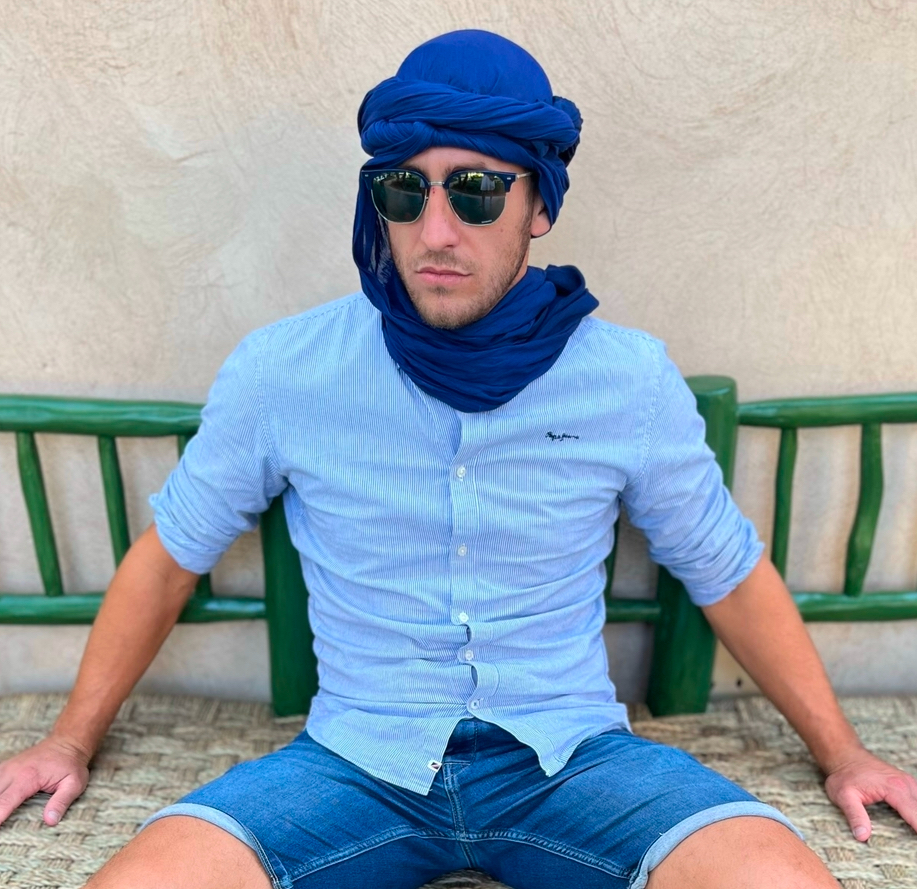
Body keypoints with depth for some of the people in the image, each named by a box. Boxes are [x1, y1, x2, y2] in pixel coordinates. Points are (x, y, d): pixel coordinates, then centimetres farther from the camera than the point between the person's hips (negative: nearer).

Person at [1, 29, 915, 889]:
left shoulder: (631, 380, -6)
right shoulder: (280, 370, -7)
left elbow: (730, 572, 8)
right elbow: (168, 556, 7)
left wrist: (840, 753, 14)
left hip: (571, 760, 1)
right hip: (358, 763, 0)